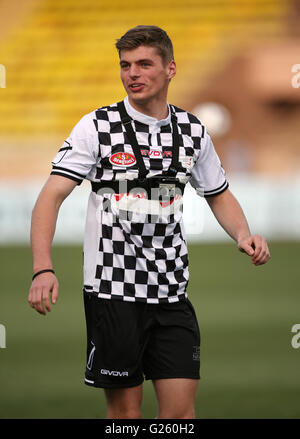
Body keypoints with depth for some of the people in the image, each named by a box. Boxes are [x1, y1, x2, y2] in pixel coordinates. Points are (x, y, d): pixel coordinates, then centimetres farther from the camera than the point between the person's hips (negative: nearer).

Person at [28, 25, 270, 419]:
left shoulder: (192, 131, 6)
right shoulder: (97, 127, -6)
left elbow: (219, 195, 20)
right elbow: (51, 197, -13)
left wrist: (243, 235, -2)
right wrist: (43, 269, -27)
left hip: (172, 290, 3)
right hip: (113, 291, -3)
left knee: (181, 407, -1)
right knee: (125, 409, 1)